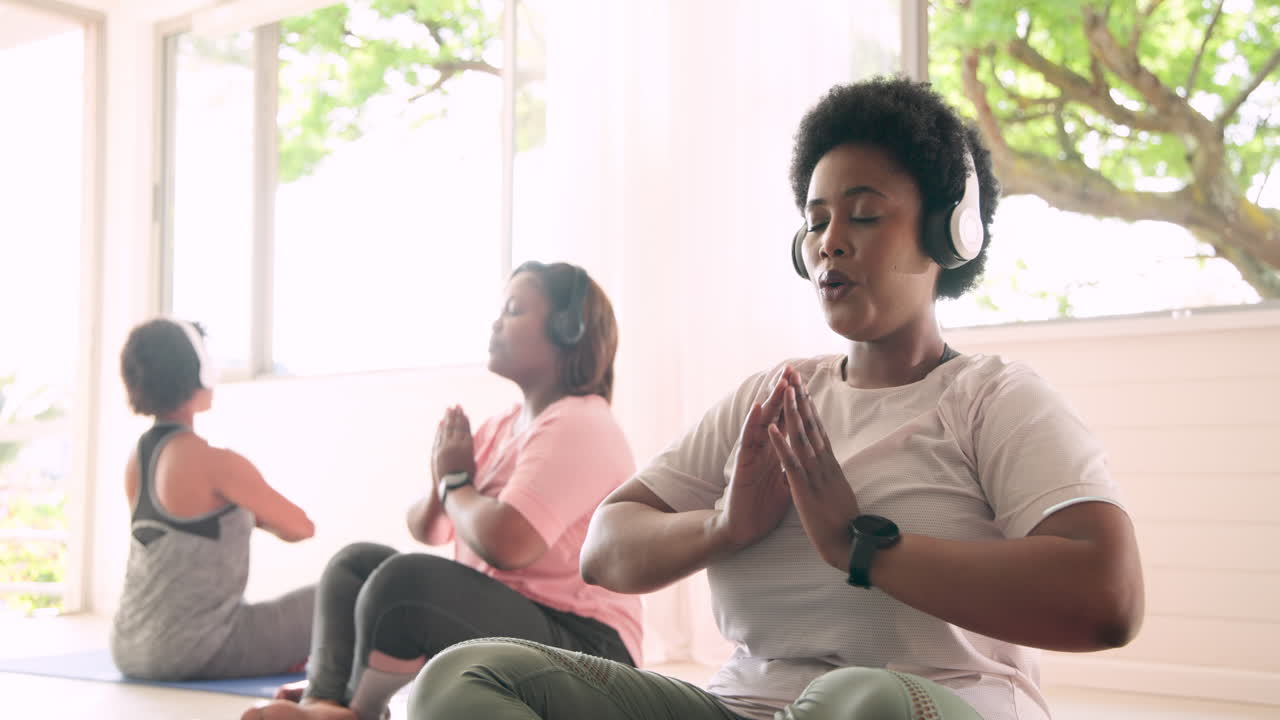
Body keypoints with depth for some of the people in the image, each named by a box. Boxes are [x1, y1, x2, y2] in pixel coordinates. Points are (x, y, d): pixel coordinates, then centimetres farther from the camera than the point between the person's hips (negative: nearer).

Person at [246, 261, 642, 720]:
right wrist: (442, 483, -6)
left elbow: (503, 543, -28)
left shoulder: (579, 427, -16)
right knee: (356, 561, 4)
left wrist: (455, 481, -8)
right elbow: (424, 531, 17)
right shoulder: (500, 427, 13)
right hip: (505, 621, 10)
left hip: (579, 654, -10)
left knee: (404, 578, -28)